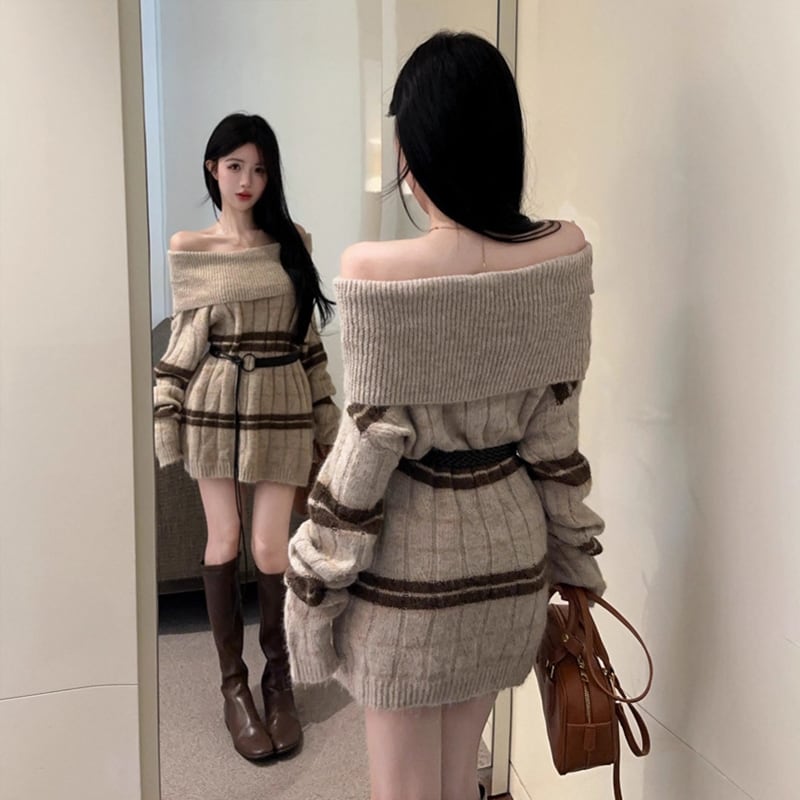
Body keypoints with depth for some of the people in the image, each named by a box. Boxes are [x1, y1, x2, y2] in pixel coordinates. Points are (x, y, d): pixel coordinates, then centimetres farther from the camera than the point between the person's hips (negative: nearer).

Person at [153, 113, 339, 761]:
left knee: (270, 548, -1)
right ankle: (234, 683, 20)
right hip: (215, 402, 0)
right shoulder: (188, 248, 2)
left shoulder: (293, 242, 5)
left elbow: (306, 337, 8)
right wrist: (167, 418, -1)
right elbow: (184, 341, 4)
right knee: (224, 541, 5)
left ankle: (279, 677, 20)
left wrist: (326, 419, 7)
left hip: (281, 404, 0)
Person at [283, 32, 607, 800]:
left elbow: (368, 445, -17)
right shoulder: (564, 253, -9)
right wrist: (570, 554, 11)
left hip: (410, 561, -4)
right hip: (508, 543, 5)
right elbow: (556, 427, -1)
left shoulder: (378, 269, -23)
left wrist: (315, 579, -3)